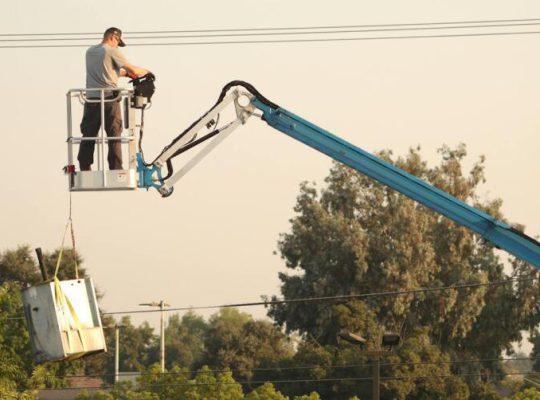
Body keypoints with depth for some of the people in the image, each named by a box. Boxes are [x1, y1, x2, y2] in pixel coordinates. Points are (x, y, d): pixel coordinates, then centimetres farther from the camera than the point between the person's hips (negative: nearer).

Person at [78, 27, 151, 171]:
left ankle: (84, 168, 4)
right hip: (109, 99, -5)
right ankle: (115, 169, -2)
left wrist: (125, 72, 23)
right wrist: (145, 72, 16)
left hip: (91, 100, 5)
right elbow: (133, 70, -3)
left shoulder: (90, 51, 15)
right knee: (114, 136, 1)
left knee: (88, 136, 7)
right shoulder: (112, 52, -4)